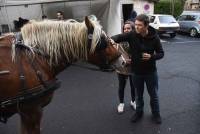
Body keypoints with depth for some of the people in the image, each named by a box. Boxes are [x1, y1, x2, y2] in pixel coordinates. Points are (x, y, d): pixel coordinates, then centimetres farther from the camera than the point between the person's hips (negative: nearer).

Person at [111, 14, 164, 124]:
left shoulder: (154, 37, -15)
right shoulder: (132, 35, -13)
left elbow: (161, 53, -6)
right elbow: (119, 37, -16)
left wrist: (151, 56, -26)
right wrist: (112, 40, -40)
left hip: (151, 72, -1)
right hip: (136, 72, 1)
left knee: (153, 95, 17)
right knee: (138, 95, 20)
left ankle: (156, 114, 40)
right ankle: (139, 112, 44)